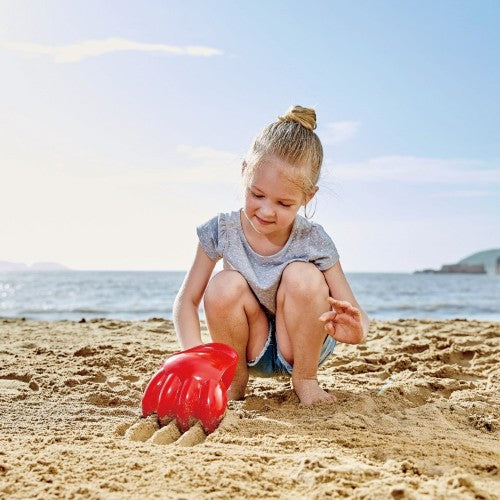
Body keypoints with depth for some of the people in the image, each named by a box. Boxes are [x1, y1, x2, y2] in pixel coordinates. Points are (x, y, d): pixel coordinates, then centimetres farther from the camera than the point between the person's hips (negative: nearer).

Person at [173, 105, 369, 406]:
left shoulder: (313, 241, -20)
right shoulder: (222, 232, -16)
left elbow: (358, 318, -19)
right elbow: (187, 300, -12)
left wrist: (355, 330, -45)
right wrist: (194, 351, -31)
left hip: (302, 346, -1)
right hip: (253, 350, 1)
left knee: (302, 276, -28)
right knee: (225, 285, -28)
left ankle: (305, 379, -7)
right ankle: (234, 381, -4)